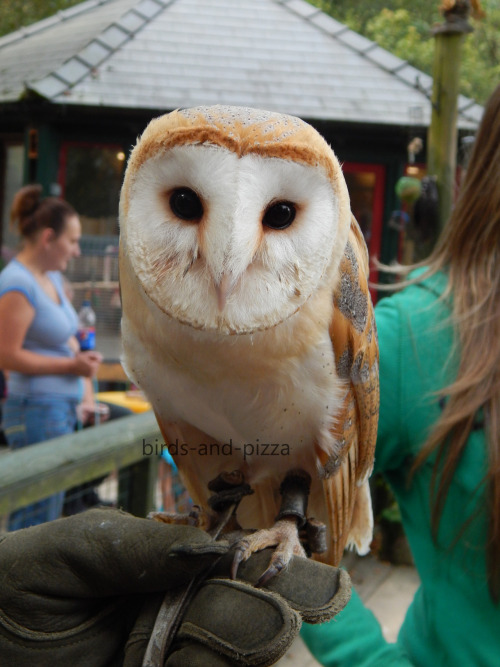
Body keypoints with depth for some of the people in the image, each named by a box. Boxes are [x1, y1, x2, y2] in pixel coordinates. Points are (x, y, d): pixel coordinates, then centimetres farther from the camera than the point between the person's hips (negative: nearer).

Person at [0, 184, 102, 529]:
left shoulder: (52, 277, 12)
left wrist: (81, 354, 6)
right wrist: (71, 365, -17)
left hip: (62, 409, 10)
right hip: (38, 411, -10)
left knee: (49, 511, 15)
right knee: (36, 516, -4)